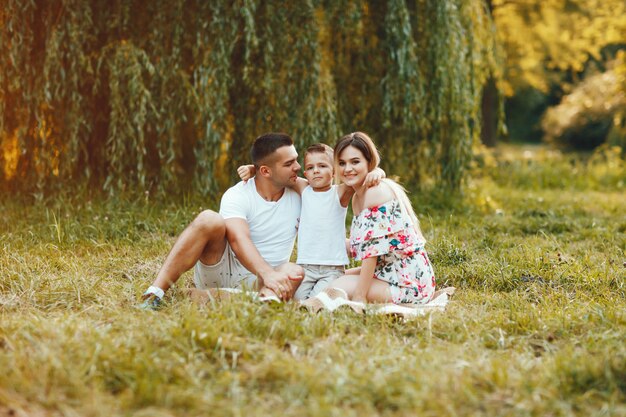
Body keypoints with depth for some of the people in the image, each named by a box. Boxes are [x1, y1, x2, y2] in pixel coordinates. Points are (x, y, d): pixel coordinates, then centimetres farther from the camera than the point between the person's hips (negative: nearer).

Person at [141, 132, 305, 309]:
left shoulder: (299, 195, 3)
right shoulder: (237, 196, -10)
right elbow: (238, 239, -27)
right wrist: (268, 273, -44)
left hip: (258, 282, 3)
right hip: (218, 272, -3)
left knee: (294, 272, -31)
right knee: (209, 219, -30)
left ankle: (203, 297, -38)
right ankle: (154, 295, -33)